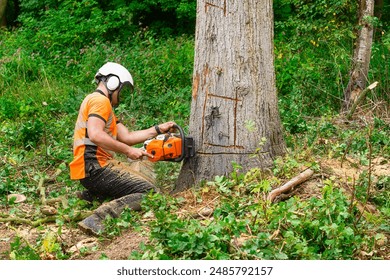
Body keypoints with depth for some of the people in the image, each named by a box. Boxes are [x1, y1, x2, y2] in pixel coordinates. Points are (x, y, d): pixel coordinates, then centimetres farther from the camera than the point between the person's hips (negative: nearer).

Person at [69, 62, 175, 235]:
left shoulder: (104, 105, 25)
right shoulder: (100, 100, -8)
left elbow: (126, 137, 17)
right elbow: (95, 135, -24)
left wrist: (157, 130, 16)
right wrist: (128, 151, -19)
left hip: (93, 168, 10)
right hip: (95, 167, -10)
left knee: (145, 181, 25)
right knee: (150, 192, -16)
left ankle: (91, 196, 12)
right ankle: (97, 219, -28)